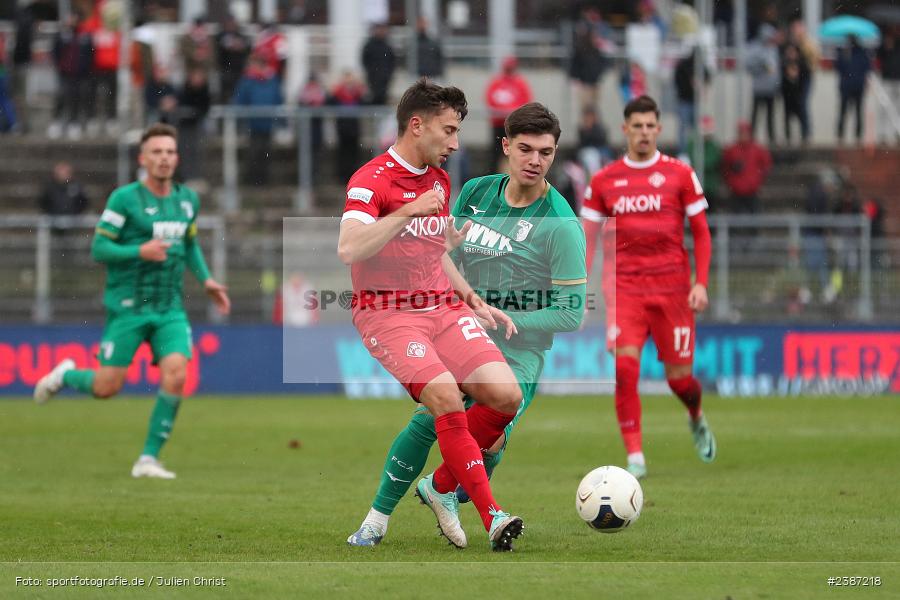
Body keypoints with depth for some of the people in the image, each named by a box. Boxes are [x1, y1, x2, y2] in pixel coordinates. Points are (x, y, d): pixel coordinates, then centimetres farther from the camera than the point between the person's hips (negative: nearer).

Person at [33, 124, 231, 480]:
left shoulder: (187, 200, 9)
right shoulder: (124, 199, -9)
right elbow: (98, 249, -10)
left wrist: (206, 280, 13)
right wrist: (140, 252, -23)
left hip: (170, 308, 4)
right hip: (127, 307, -4)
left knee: (176, 373, -18)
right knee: (107, 387, -4)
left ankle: (149, 459, -7)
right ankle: (65, 376, 32)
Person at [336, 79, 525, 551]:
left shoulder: (440, 180, 16)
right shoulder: (372, 180, -9)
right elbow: (348, 250, -25)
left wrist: (475, 303, 20)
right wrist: (408, 211, -26)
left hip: (441, 307, 7)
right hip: (387, 313, -7)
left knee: (505, 395, -12)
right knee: (445, 395, -28)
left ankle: (442, 486, 8)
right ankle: (491, 515, -25)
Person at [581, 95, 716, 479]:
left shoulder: (679, 174, 3)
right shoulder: (604, 181, 6)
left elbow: (701, 232, 6)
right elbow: (588, 238, 11)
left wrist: (701, 283, -5)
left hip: (672, 287, 0)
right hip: (624, 288, 0)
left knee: (679, 377, 3)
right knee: (624, 367, -18)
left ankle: (697, 419, 38)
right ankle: (635, 456, -14)